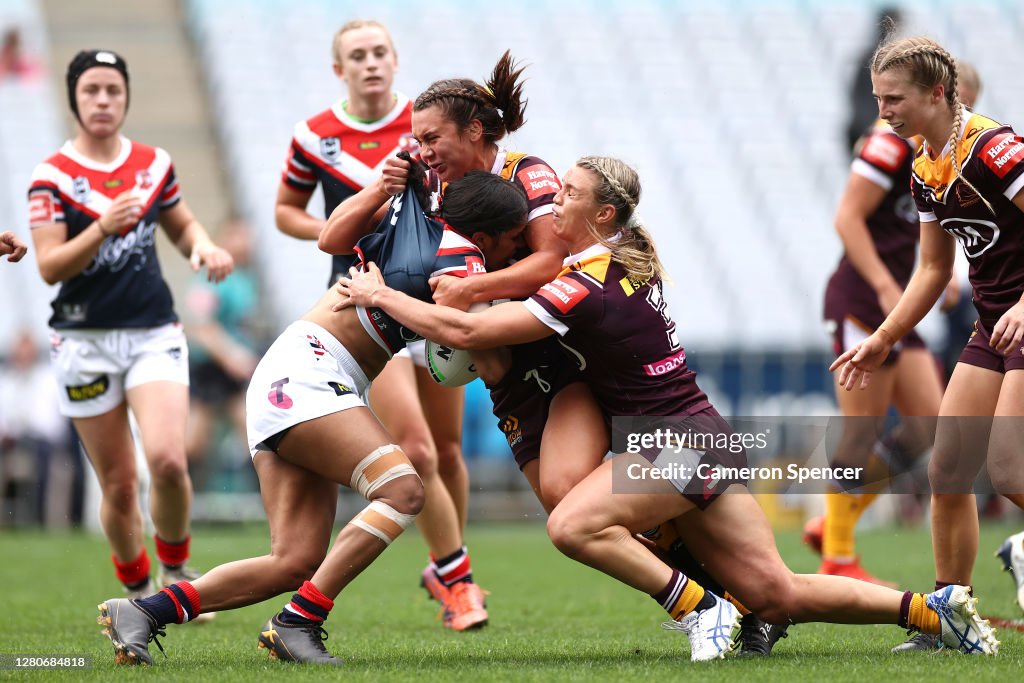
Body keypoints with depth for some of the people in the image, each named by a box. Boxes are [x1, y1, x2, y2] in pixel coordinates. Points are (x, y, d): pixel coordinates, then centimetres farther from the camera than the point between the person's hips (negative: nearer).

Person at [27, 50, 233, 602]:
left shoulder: (154, 164, 7)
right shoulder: (52, 176, -4)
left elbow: (182, 225, 23)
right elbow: (50, 267, -11)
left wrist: (204, 246, 1)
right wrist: (102, 228, -26)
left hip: (154, 334, 1)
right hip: (85, 342, -1)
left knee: (167, 459, -20)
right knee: (119, 485, 1)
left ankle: (175, 568, 6)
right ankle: (138, 588, 25)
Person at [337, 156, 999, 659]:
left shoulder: (589, 287, -19)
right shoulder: (630, 260, 8)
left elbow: (465, 331, -19)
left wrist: (379, 295, -9)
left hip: (679, 447, -9)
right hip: (697, 439, 9)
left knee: (573, 524, -25)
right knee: (778, 596, 6)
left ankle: (701, 610, -16)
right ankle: (934, 607, 10)